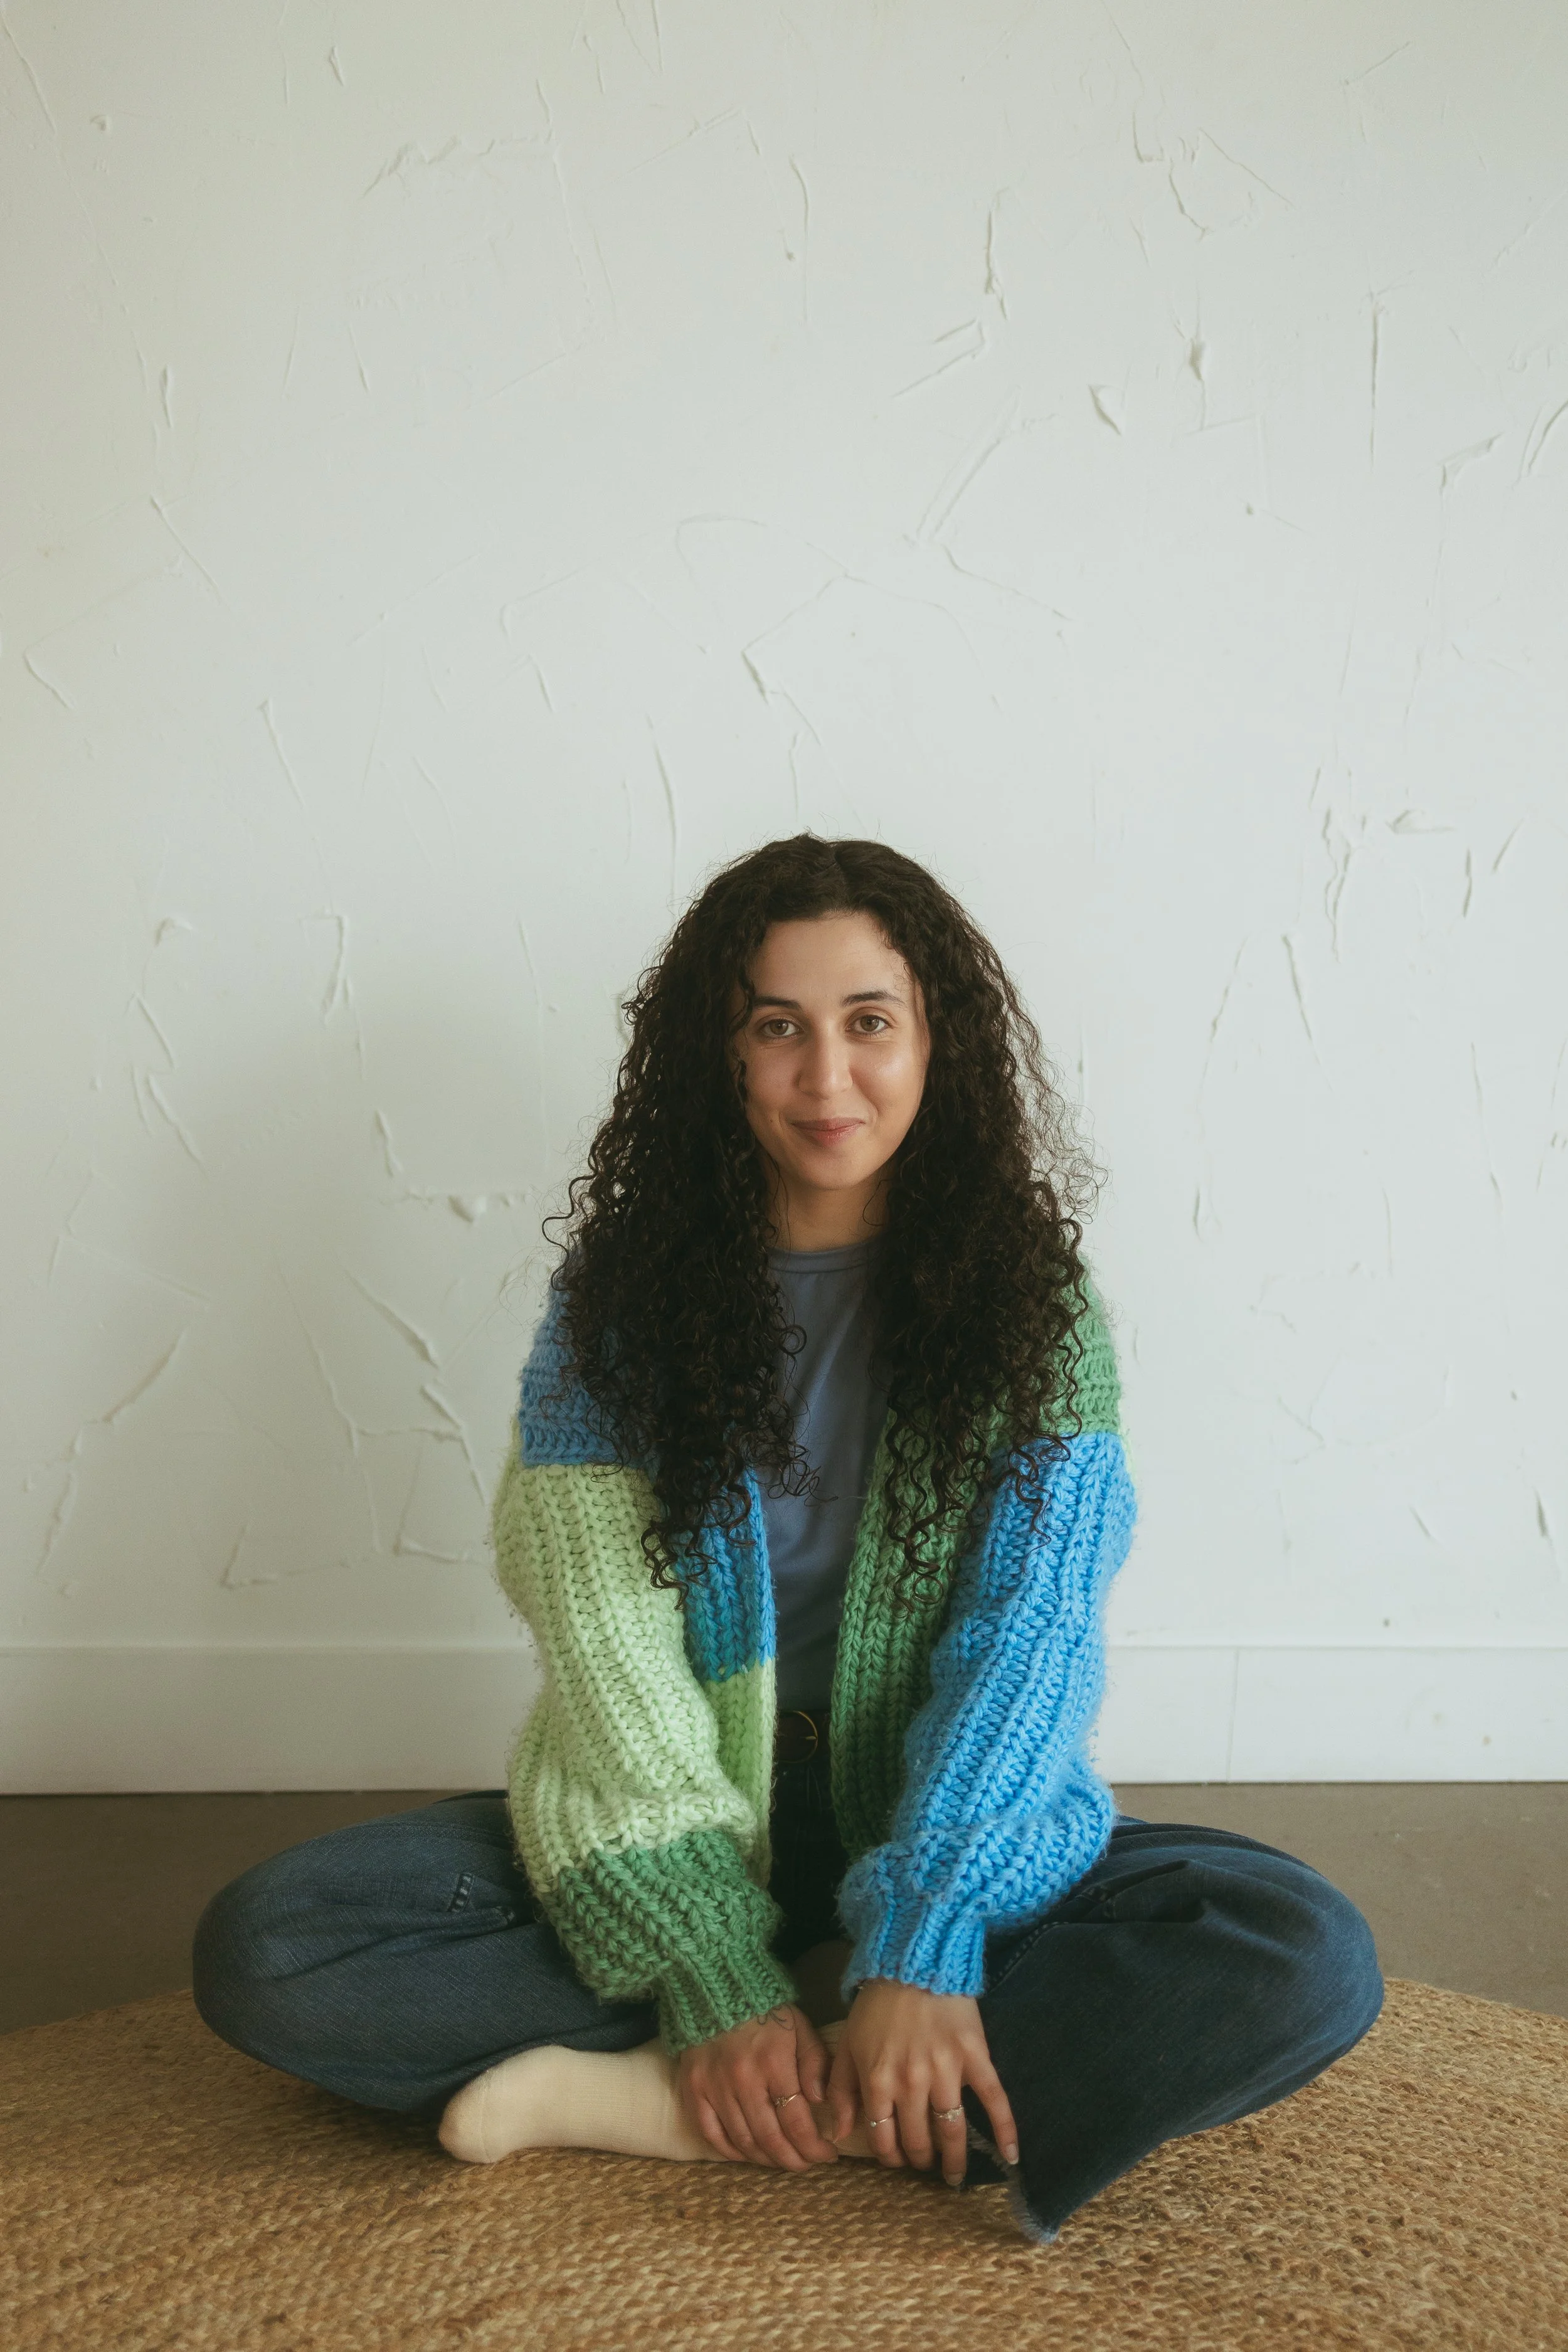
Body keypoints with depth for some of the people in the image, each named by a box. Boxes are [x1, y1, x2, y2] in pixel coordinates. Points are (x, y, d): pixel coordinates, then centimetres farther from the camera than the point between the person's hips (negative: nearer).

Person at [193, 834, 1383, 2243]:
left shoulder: (1032, 1300, -6)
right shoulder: (622, 1289, -5)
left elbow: (1027, 1640, -14)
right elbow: (611, 1650, -11)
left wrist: (916, 1948, -27)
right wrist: (723, 1982, -21)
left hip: (947, 1827, 0)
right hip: (665, 1831, 1)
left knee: (1309, 1962, -26)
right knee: (266, 1948, -21)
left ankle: (627, 2100, -24)